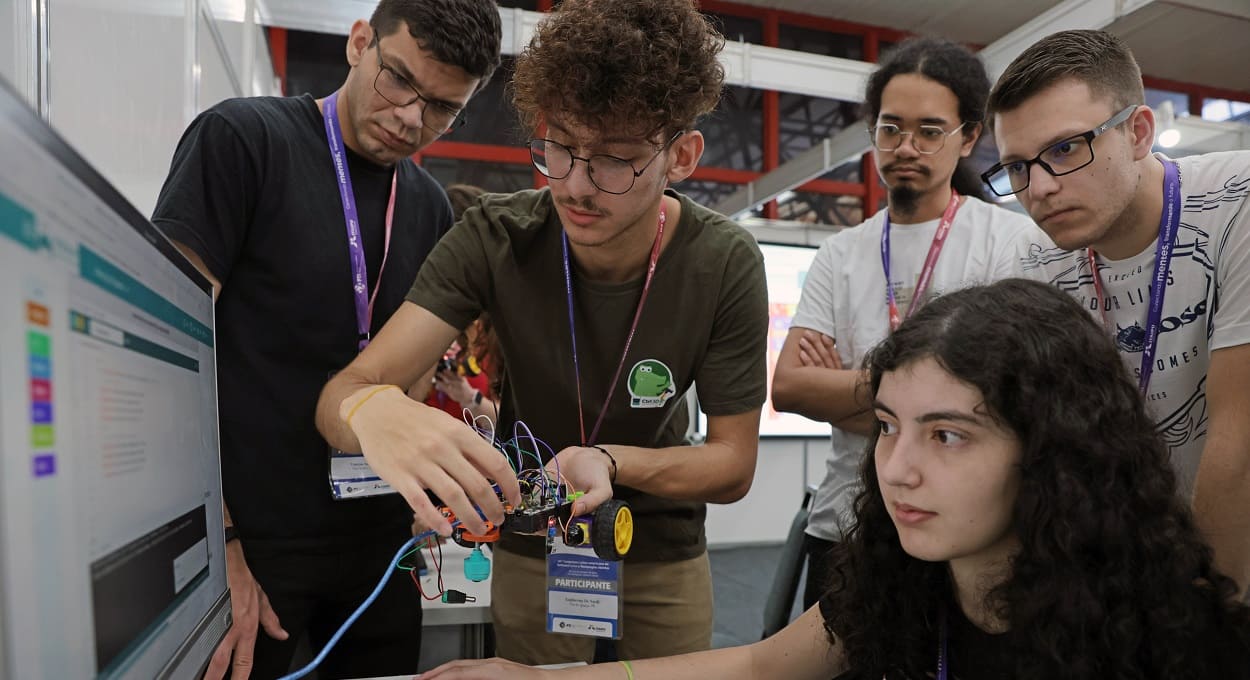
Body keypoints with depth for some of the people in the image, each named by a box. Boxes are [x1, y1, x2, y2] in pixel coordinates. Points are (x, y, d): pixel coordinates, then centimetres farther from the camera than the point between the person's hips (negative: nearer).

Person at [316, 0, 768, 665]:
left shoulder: (725, 265, -22)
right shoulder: (495, 236, -22)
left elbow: (733, 465, -16)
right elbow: (344, 390, -26)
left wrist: (610, 461, -35)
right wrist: (373, 409, -50)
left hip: (664, 557, 1)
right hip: (532, 551, 0)